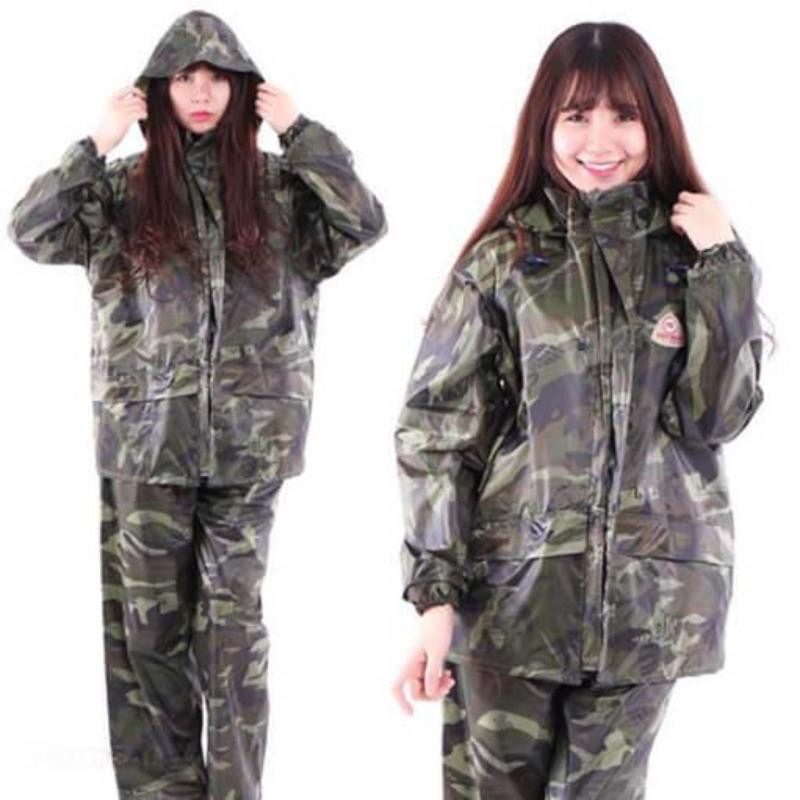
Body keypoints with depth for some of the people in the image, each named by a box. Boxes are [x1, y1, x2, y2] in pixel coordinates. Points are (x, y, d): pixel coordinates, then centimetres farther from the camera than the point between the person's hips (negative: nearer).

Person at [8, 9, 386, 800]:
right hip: (144, 438, 1)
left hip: (249, 441, -1)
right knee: (147, 621, 5)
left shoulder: (280, 186, 6)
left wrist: (299, 132, -8)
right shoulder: (121, 188, 5)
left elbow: (365, 223, -8)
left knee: (232, 622, 3)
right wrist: (99, 142, -11)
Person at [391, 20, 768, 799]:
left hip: (650, 594, 1)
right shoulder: (502, 260, -3)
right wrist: (434, 596, -13)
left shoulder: (697, 252, 3)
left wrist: (721, 268, -13)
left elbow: (719, 414, -5)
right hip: (514, 588, -1)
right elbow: (435, 433, -6)